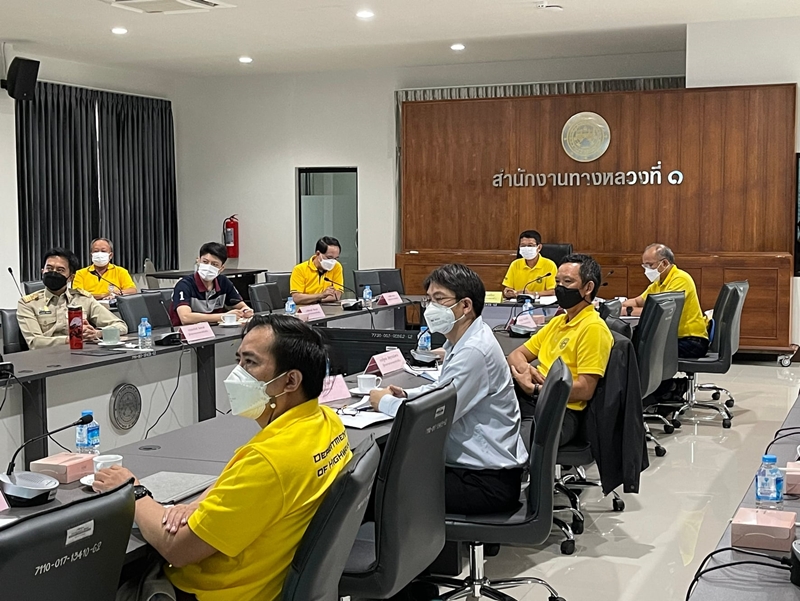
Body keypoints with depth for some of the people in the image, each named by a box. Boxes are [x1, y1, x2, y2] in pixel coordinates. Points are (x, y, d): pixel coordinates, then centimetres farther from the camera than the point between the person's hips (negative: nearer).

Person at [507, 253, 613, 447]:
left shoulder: (593, 328, -7)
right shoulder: (557, 322, 19)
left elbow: (584, 390, -13)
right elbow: (516, 355, 22)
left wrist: (534, 389, -13)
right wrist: (526, 370, -2)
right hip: (530, 401, 8)